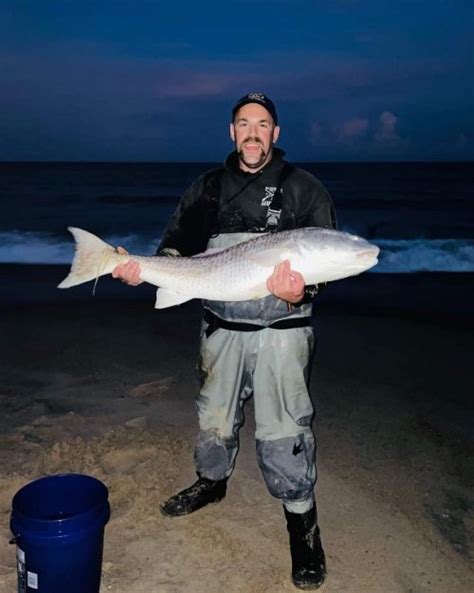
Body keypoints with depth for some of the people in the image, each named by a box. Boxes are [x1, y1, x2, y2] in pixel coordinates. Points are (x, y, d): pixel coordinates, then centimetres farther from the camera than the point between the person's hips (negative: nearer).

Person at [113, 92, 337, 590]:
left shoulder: (303, 188, -2)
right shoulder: (206, 188, 9)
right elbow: (176, 247, 10)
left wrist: (299, 292, -26)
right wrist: (141, 268, -9)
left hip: (280, 331, -4)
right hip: (220, 328, 4)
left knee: (283, 429, -1)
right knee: (214, 416, 20)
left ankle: (302, 520, 19)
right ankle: (212, 482, 46)